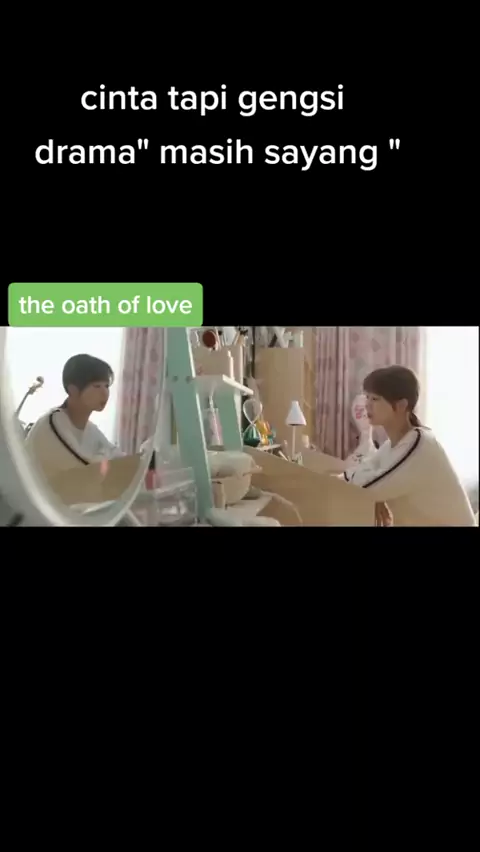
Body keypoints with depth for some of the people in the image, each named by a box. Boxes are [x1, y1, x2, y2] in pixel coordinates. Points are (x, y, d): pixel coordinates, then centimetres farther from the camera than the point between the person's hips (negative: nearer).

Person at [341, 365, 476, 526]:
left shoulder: (419, 444, -23)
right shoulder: (392, 444, 3)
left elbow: (368, 484, -29)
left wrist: (350, 473, -10)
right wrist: (374, 501, -18)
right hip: (414, 521, 7)